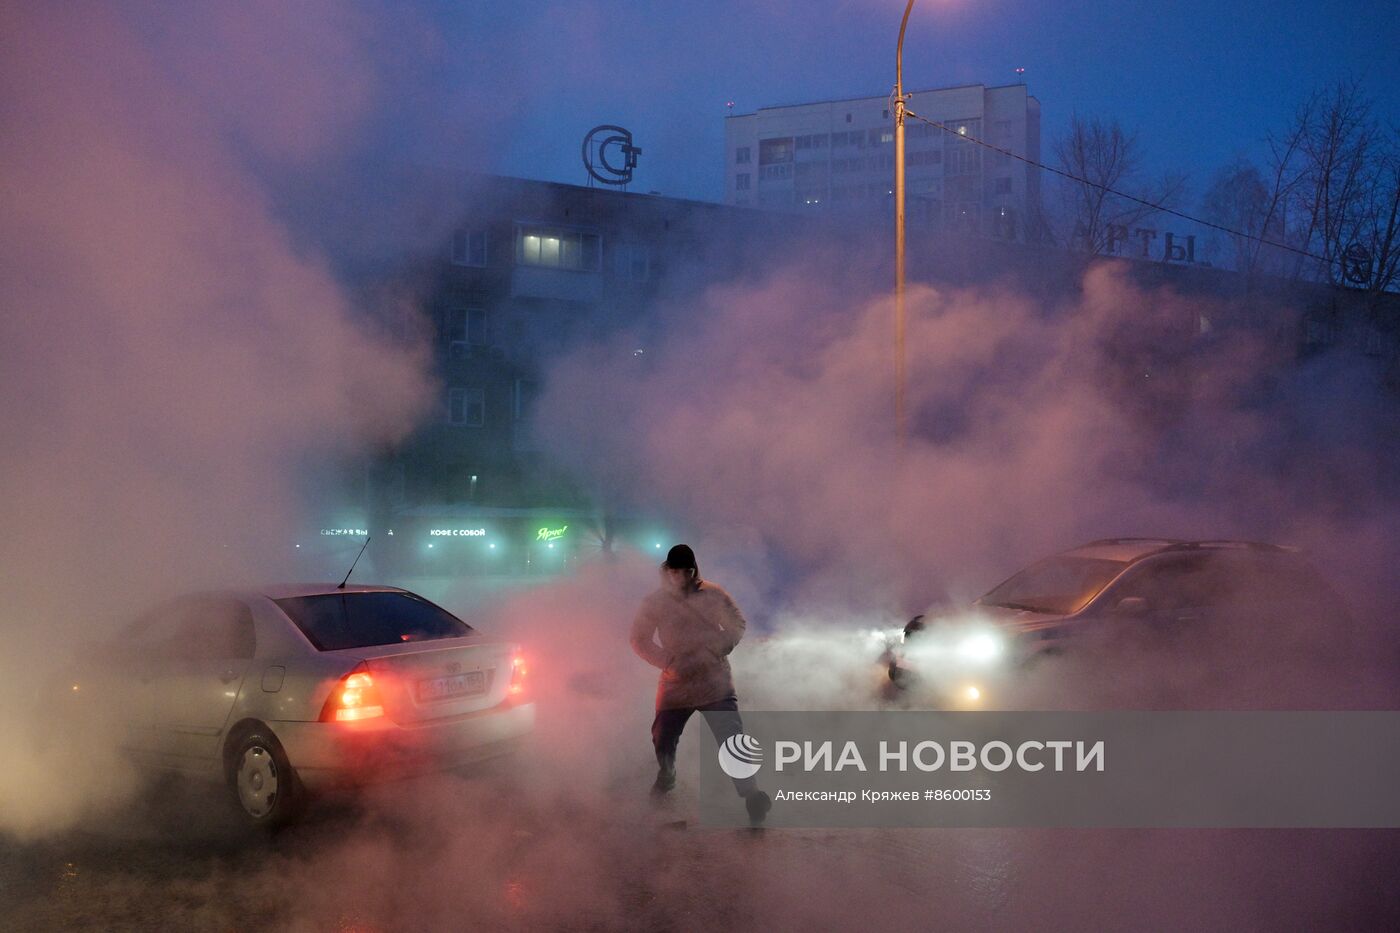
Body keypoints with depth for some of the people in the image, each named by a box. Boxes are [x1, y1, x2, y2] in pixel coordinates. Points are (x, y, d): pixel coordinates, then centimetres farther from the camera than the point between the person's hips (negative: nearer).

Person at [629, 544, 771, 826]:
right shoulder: (656, 601, -2)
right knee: (663, 740, 8)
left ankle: (751, 796, -5)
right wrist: (669, 661, -11)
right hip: (675, 683, 2)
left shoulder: (712, 595, -5)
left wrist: (717, 651, -12)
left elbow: (738, 625, 4)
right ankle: (665, 780, 38)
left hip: (715, 682, -2)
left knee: (732, 740, -10)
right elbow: (639, 640, 3)